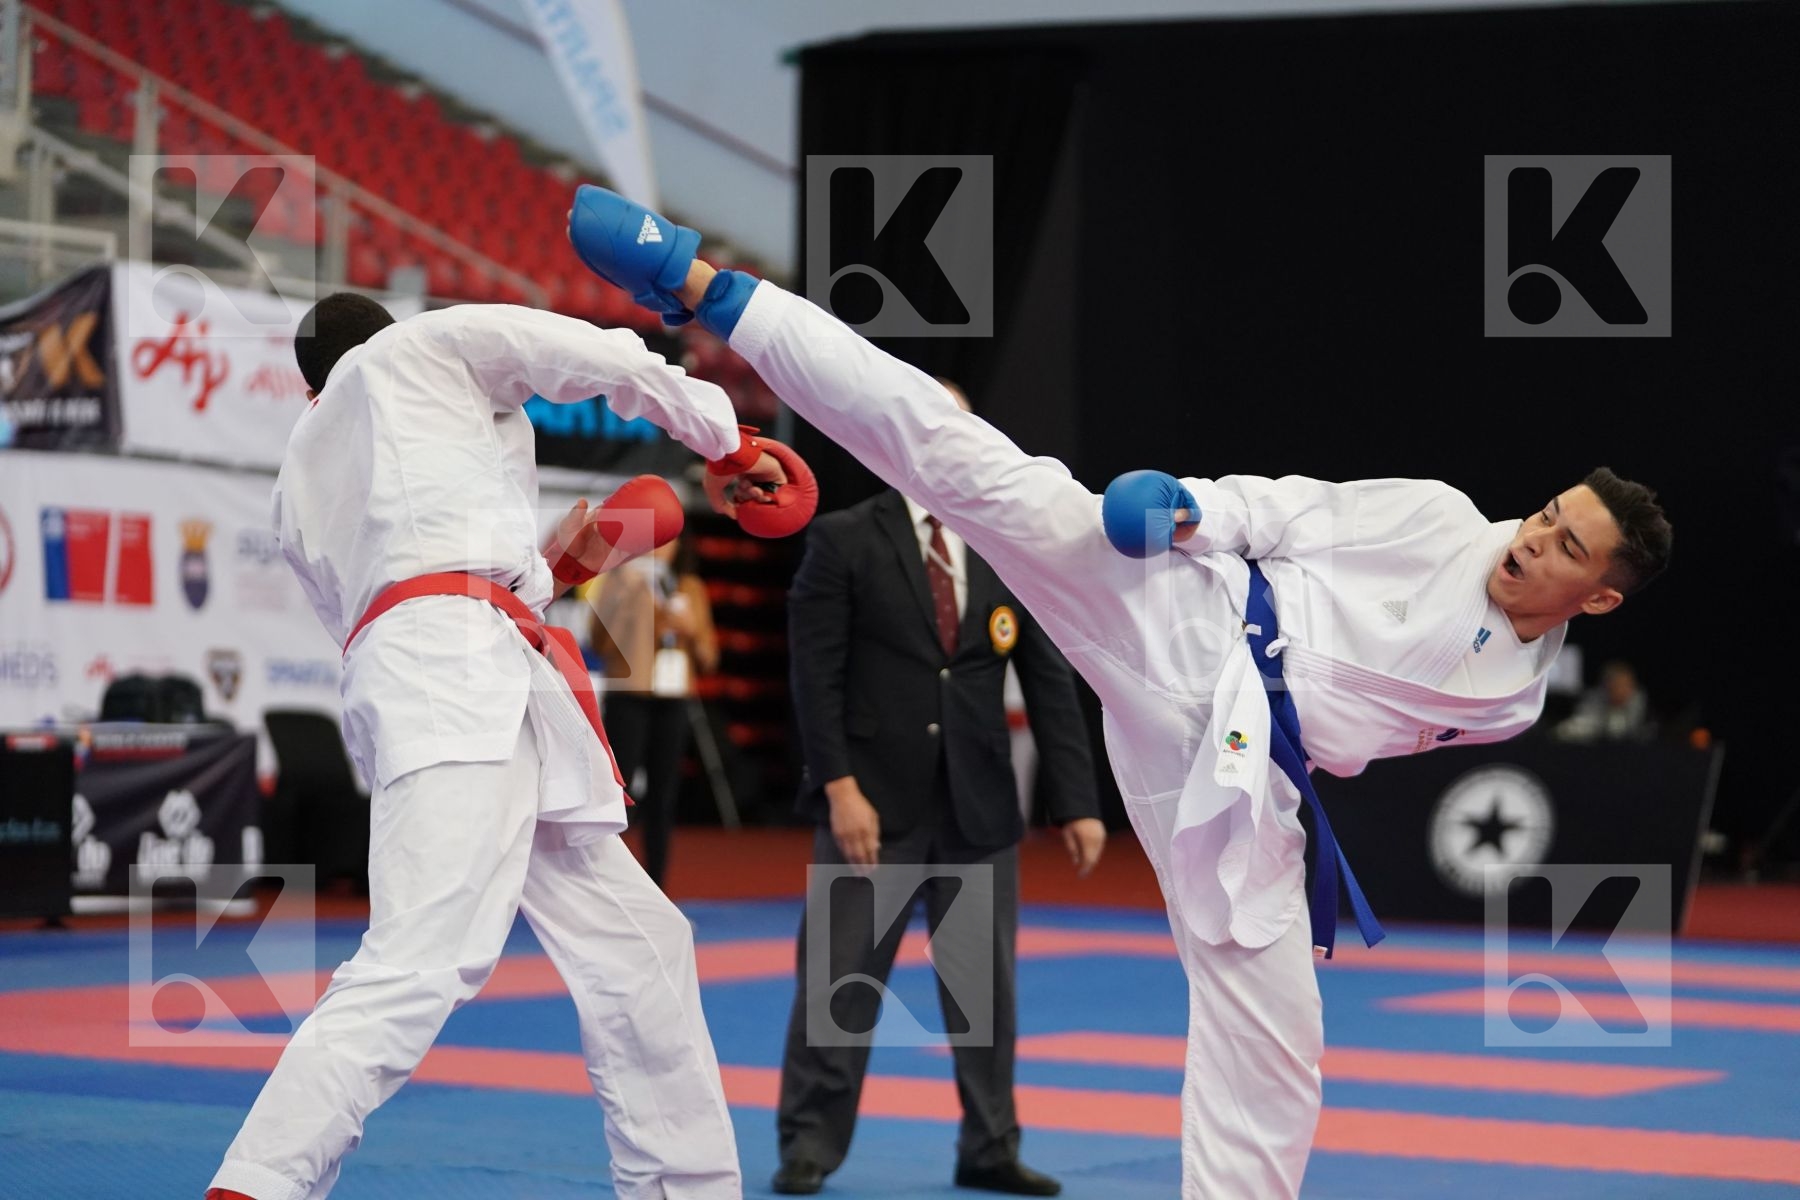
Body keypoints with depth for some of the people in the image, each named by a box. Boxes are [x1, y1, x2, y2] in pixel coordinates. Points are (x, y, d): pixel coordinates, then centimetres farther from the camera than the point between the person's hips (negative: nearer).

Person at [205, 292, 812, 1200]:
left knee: (636, 953, 12)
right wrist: (733, 444, 25)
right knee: (421, 964, -23)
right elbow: (615, 361, 13)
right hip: (456, 673, -8)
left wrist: (557, 568, 34)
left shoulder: (299, 487, 32)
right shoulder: (419, 347, 16)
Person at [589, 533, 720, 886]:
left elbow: (708, 660, 15)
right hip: (629, 700, -4)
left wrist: (692, 630, -5)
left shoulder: (691, 588, 14)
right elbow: (599, 643, -9)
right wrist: (622, 595, -19)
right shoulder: (619, 580, 1)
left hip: (673, 703, 4)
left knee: (663, 798, 3)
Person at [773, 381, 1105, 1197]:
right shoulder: (844, 541, -2)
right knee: (841, 976, 0)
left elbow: (1050, 685, 5)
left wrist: (1077, 802, 0)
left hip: (977, 805, 3)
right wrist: (839, 789, -15)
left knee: (986, 980, 8)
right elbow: (816, 675, -7)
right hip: (875, 800, -3)